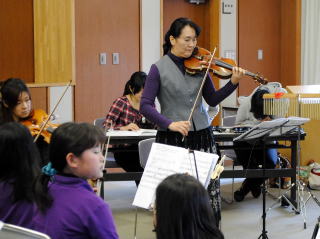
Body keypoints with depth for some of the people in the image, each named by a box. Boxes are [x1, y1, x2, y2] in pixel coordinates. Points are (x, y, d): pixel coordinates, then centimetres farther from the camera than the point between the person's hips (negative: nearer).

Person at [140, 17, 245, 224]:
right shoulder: (159, 69, -4)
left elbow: (212, 100, 10)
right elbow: (145, 106, -9)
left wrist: (233, 83, -4)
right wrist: (170, 123, -22)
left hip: (202, 136, 3)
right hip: (172, 138, -3)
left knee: (210, 188, -2)